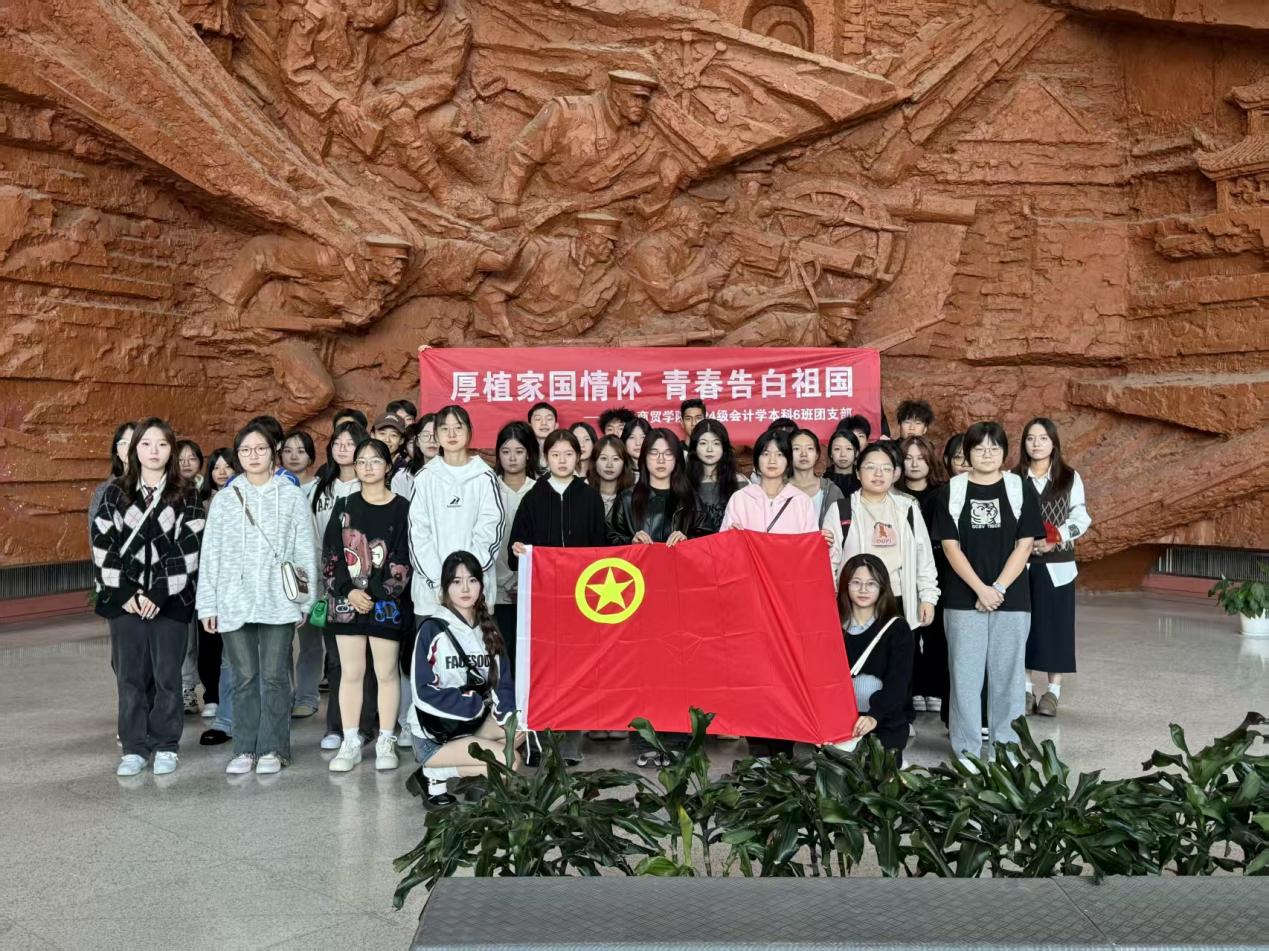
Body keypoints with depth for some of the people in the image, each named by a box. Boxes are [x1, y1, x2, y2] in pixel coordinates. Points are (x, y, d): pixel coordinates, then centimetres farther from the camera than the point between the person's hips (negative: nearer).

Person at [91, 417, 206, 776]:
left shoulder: (187, 496, 2)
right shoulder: (115, 493, 7)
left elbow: (191, 549, -5)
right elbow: (102, 545, 2)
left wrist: (160, 593, -12)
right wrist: (123, 592, -7)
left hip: (171, 599, -2)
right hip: (125, 599, 2)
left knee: (167, 675, 4)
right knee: (129, 675, 6)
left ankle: (166, 746, 15)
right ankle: (134, 747, 16)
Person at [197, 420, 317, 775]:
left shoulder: (291, 495, 3)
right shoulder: (224, 499, 8)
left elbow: (305, 549, 2)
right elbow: (211, 554, 7)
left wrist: (306, 598, -2)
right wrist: (207, 603, 3)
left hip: (278, 601, -2)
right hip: (234, 602, 2)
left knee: (275, 676, 3)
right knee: (243, 677, 8)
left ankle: (273, 749, 13)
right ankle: (245, 748, 17)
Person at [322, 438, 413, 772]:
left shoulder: (401, 509, 0)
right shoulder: (344, 507, 8)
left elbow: (403, 560, -6)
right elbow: (330, 554, 4)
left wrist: (373, 594, -12)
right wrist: (349, 591, -8)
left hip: (386, 603, -2)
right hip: (346, 601, 2)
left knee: (386, 672, 3)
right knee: (351, 673, 6)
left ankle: (386, 742, 12)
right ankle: (350, 743, 13)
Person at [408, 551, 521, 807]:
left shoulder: (488, 629, 5)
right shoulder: (433, 629, -13)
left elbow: (503, 681, 3)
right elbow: (423, 692, -16)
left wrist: (508, 714, -17)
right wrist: (475, 705, -18)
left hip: (474, 724, 6)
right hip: (433, 736, -6)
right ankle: (436, 775, -5)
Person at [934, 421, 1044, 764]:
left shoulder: (1021, 489, 4)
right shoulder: (952, 491, 3)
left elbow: (1024, 545, -1)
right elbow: (950, 546, -2)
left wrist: (998, 588, -10)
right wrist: (980, 589, -11)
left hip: (1011, 598, 1)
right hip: (963, 599, 0)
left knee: (1007, 671, 6)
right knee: (965, 673, 1)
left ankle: (1005, 745, 18)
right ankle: (966, 749, 9)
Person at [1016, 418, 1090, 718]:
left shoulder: (1071, 478, 4)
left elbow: (1081, 519, 1)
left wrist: (1056, 537, -14)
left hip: (1057, 566, 0)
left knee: (1056, 625, 1)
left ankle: (1053, 690, 9)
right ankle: (1025, 689, 12)